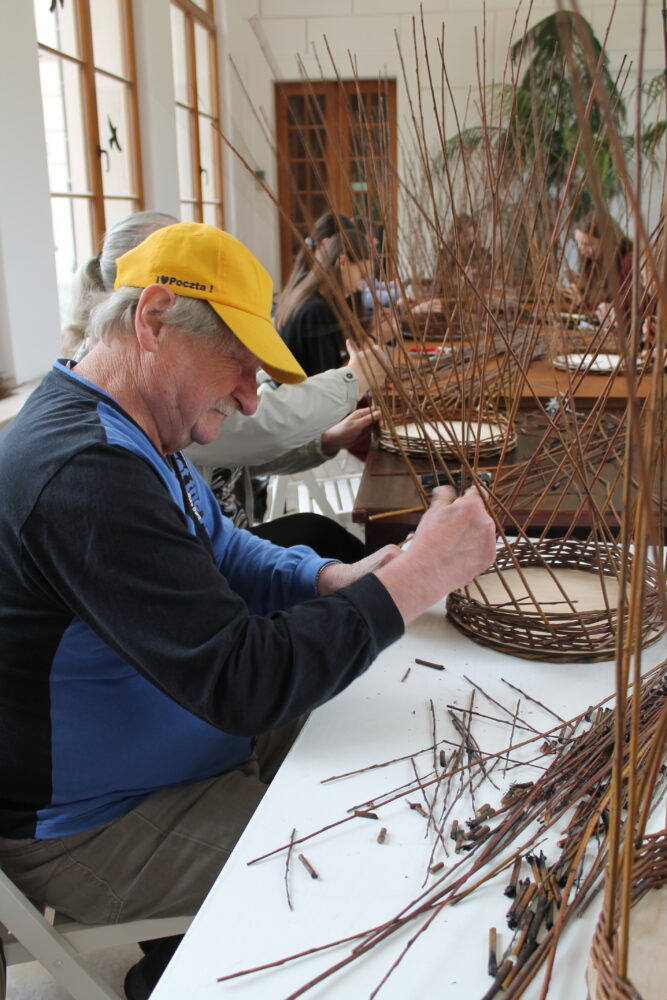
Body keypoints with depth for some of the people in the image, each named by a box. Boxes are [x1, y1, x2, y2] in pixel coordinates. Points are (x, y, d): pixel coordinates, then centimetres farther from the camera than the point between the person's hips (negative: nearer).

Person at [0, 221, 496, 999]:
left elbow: (225, 556, 10)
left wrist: (335, 581, -8)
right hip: (89, 838, -9)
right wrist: (414, 578, -26)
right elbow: (242, 681, -31)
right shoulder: (86, 471, -30)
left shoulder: (134, 434, 4)